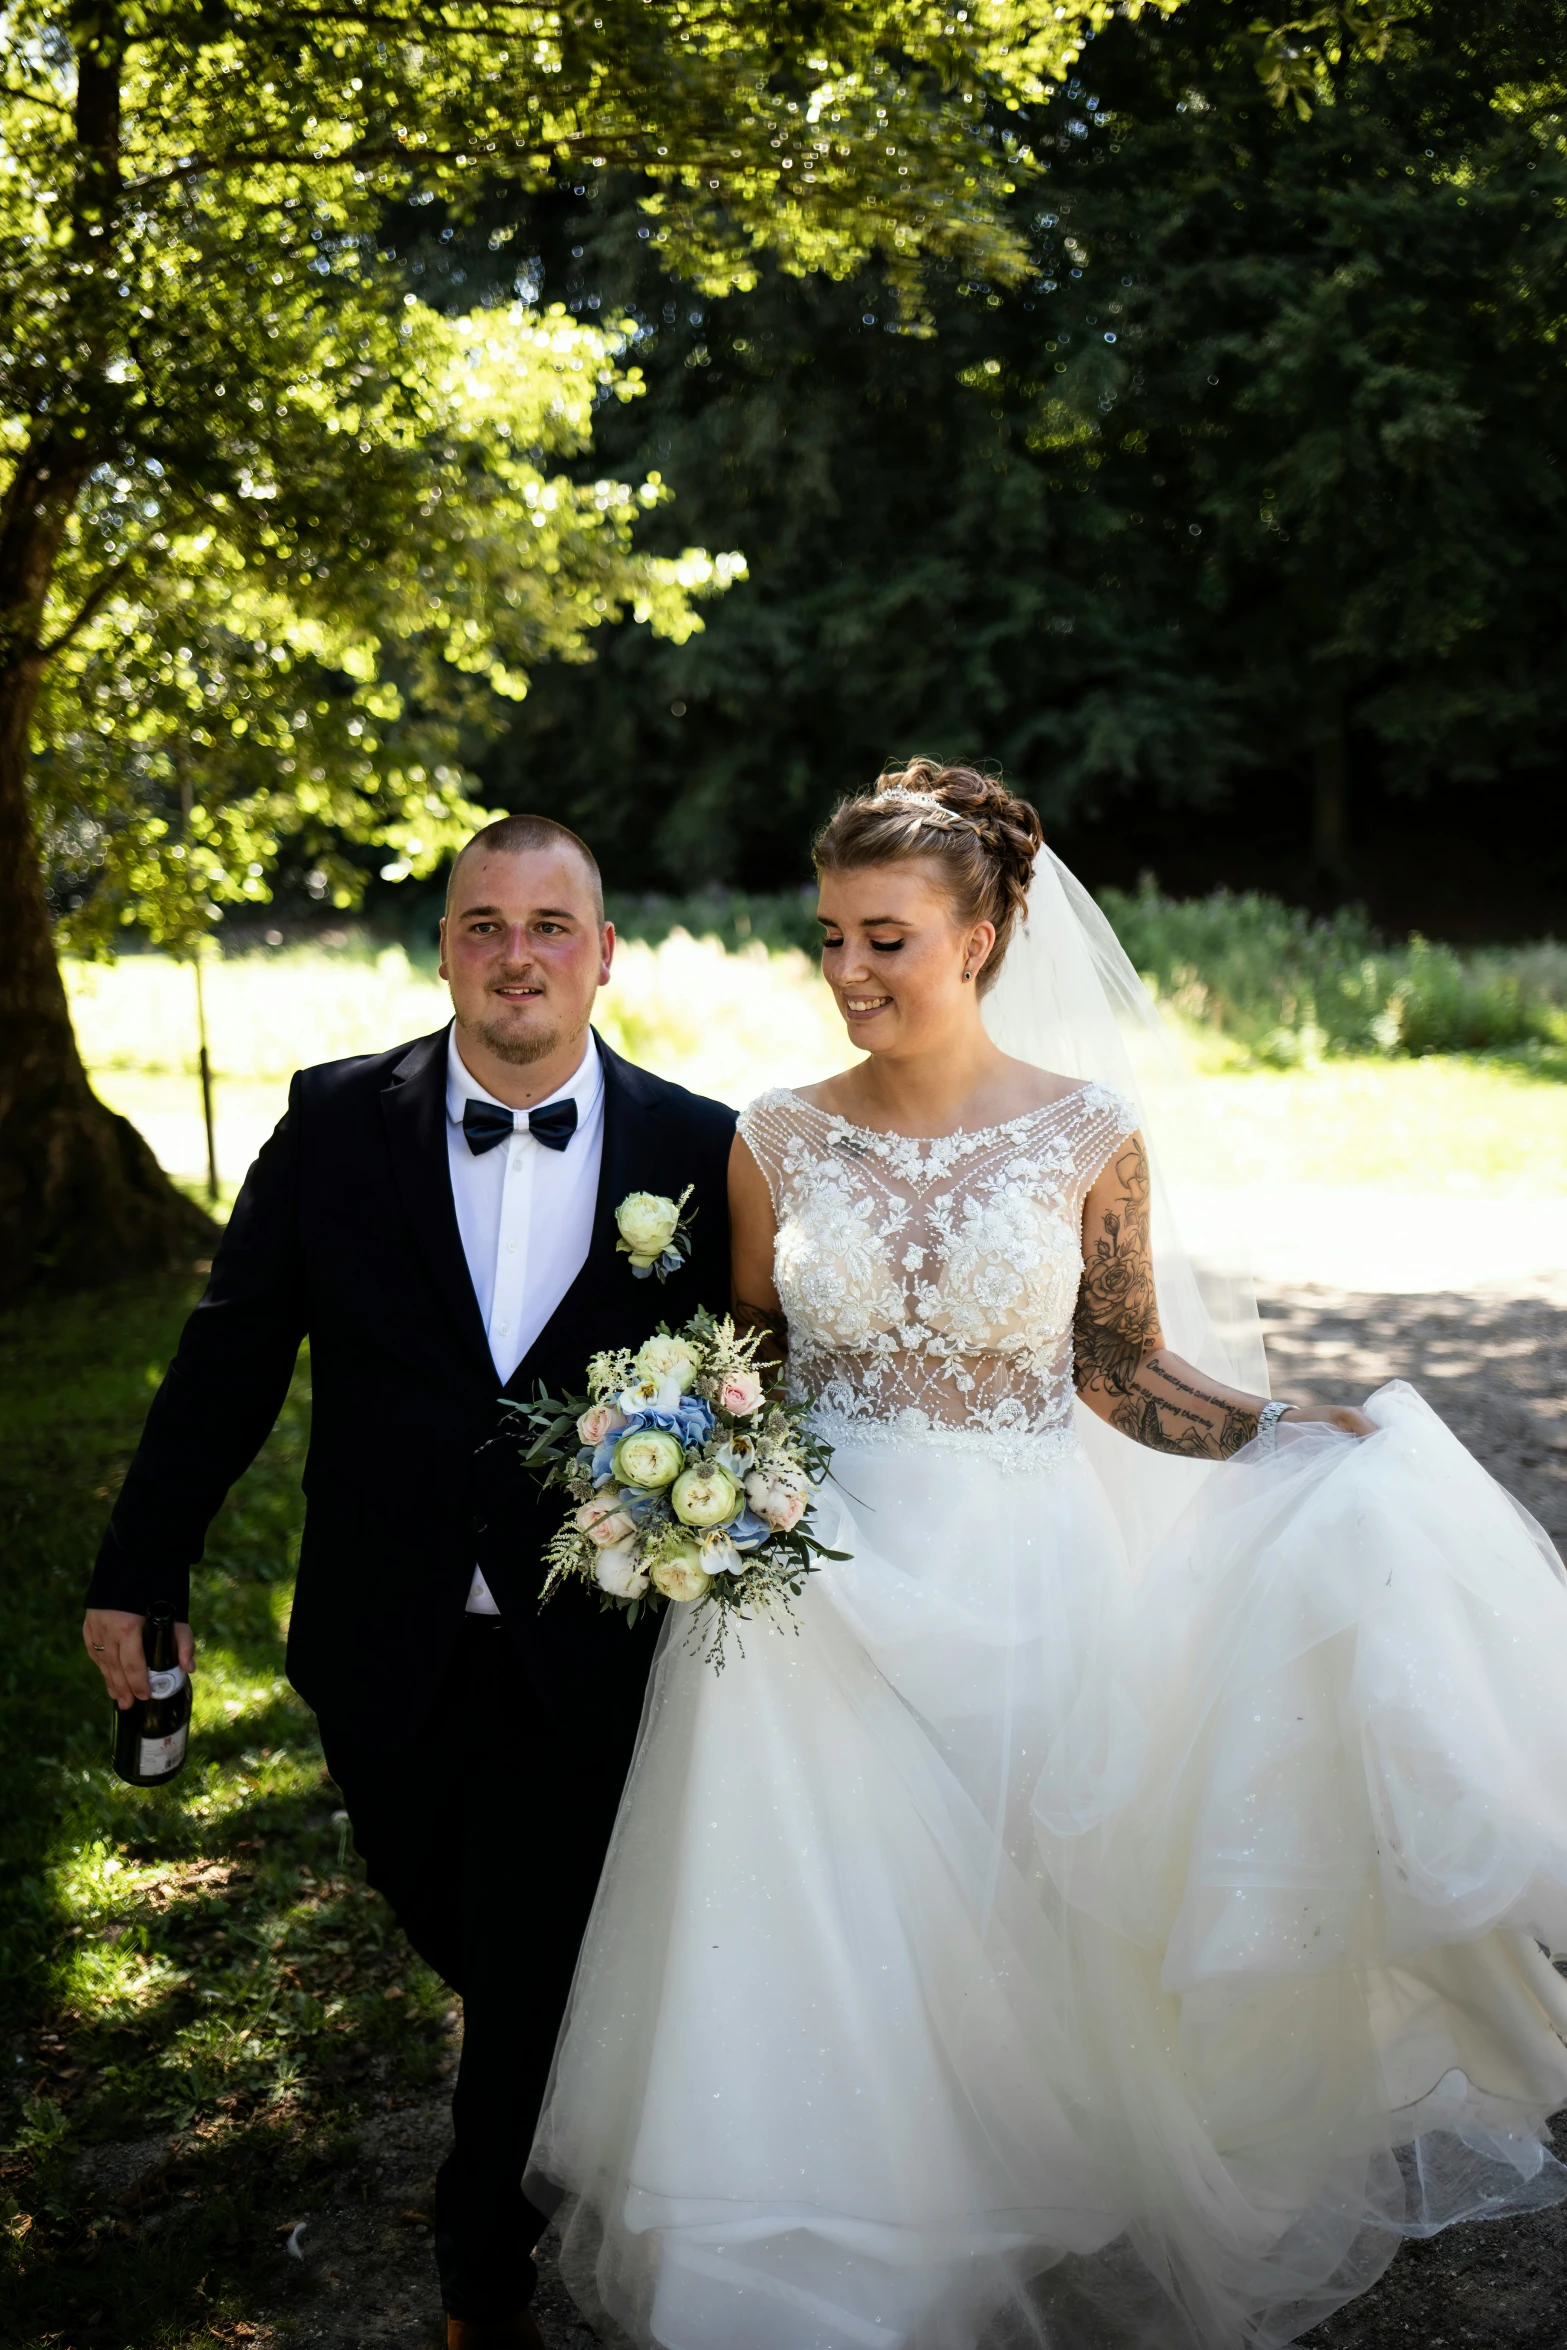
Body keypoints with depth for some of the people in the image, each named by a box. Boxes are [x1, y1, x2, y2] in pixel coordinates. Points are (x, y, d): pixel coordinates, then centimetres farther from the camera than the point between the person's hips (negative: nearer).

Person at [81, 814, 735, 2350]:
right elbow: (228, 1360, -1)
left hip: (586, 1660, -2)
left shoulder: (696, 1151, -7)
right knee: (441, 1921, 23)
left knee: (531, 1984, 9)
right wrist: (140, 1572, 2)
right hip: (388, 1649, 2)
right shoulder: (339, 1124, -6)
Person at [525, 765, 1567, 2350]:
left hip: (1023, 1576, -1)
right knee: (827, 1950, 6)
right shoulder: (777, 1143, 0)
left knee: (1012, 1937, 10)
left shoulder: (1090, 1131, -5)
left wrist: (1312, 1441, -12)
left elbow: (1121, 1371, 1)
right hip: (823, 1587, 1)